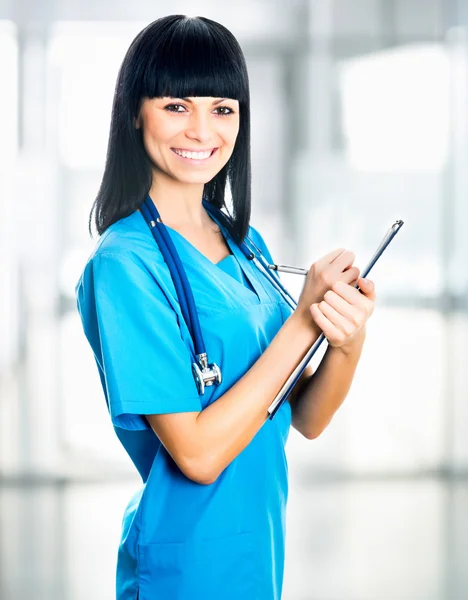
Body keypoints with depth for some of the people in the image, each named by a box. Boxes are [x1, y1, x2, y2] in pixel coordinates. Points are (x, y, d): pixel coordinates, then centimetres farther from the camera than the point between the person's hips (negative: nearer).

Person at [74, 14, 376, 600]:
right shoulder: (124, 263, -18)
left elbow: (305, 419, 2)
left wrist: (350, 342, -17)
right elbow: (198, 453, -22)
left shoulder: (245, 243, 3)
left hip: (260, 550, 7)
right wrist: (305, 320, -20)